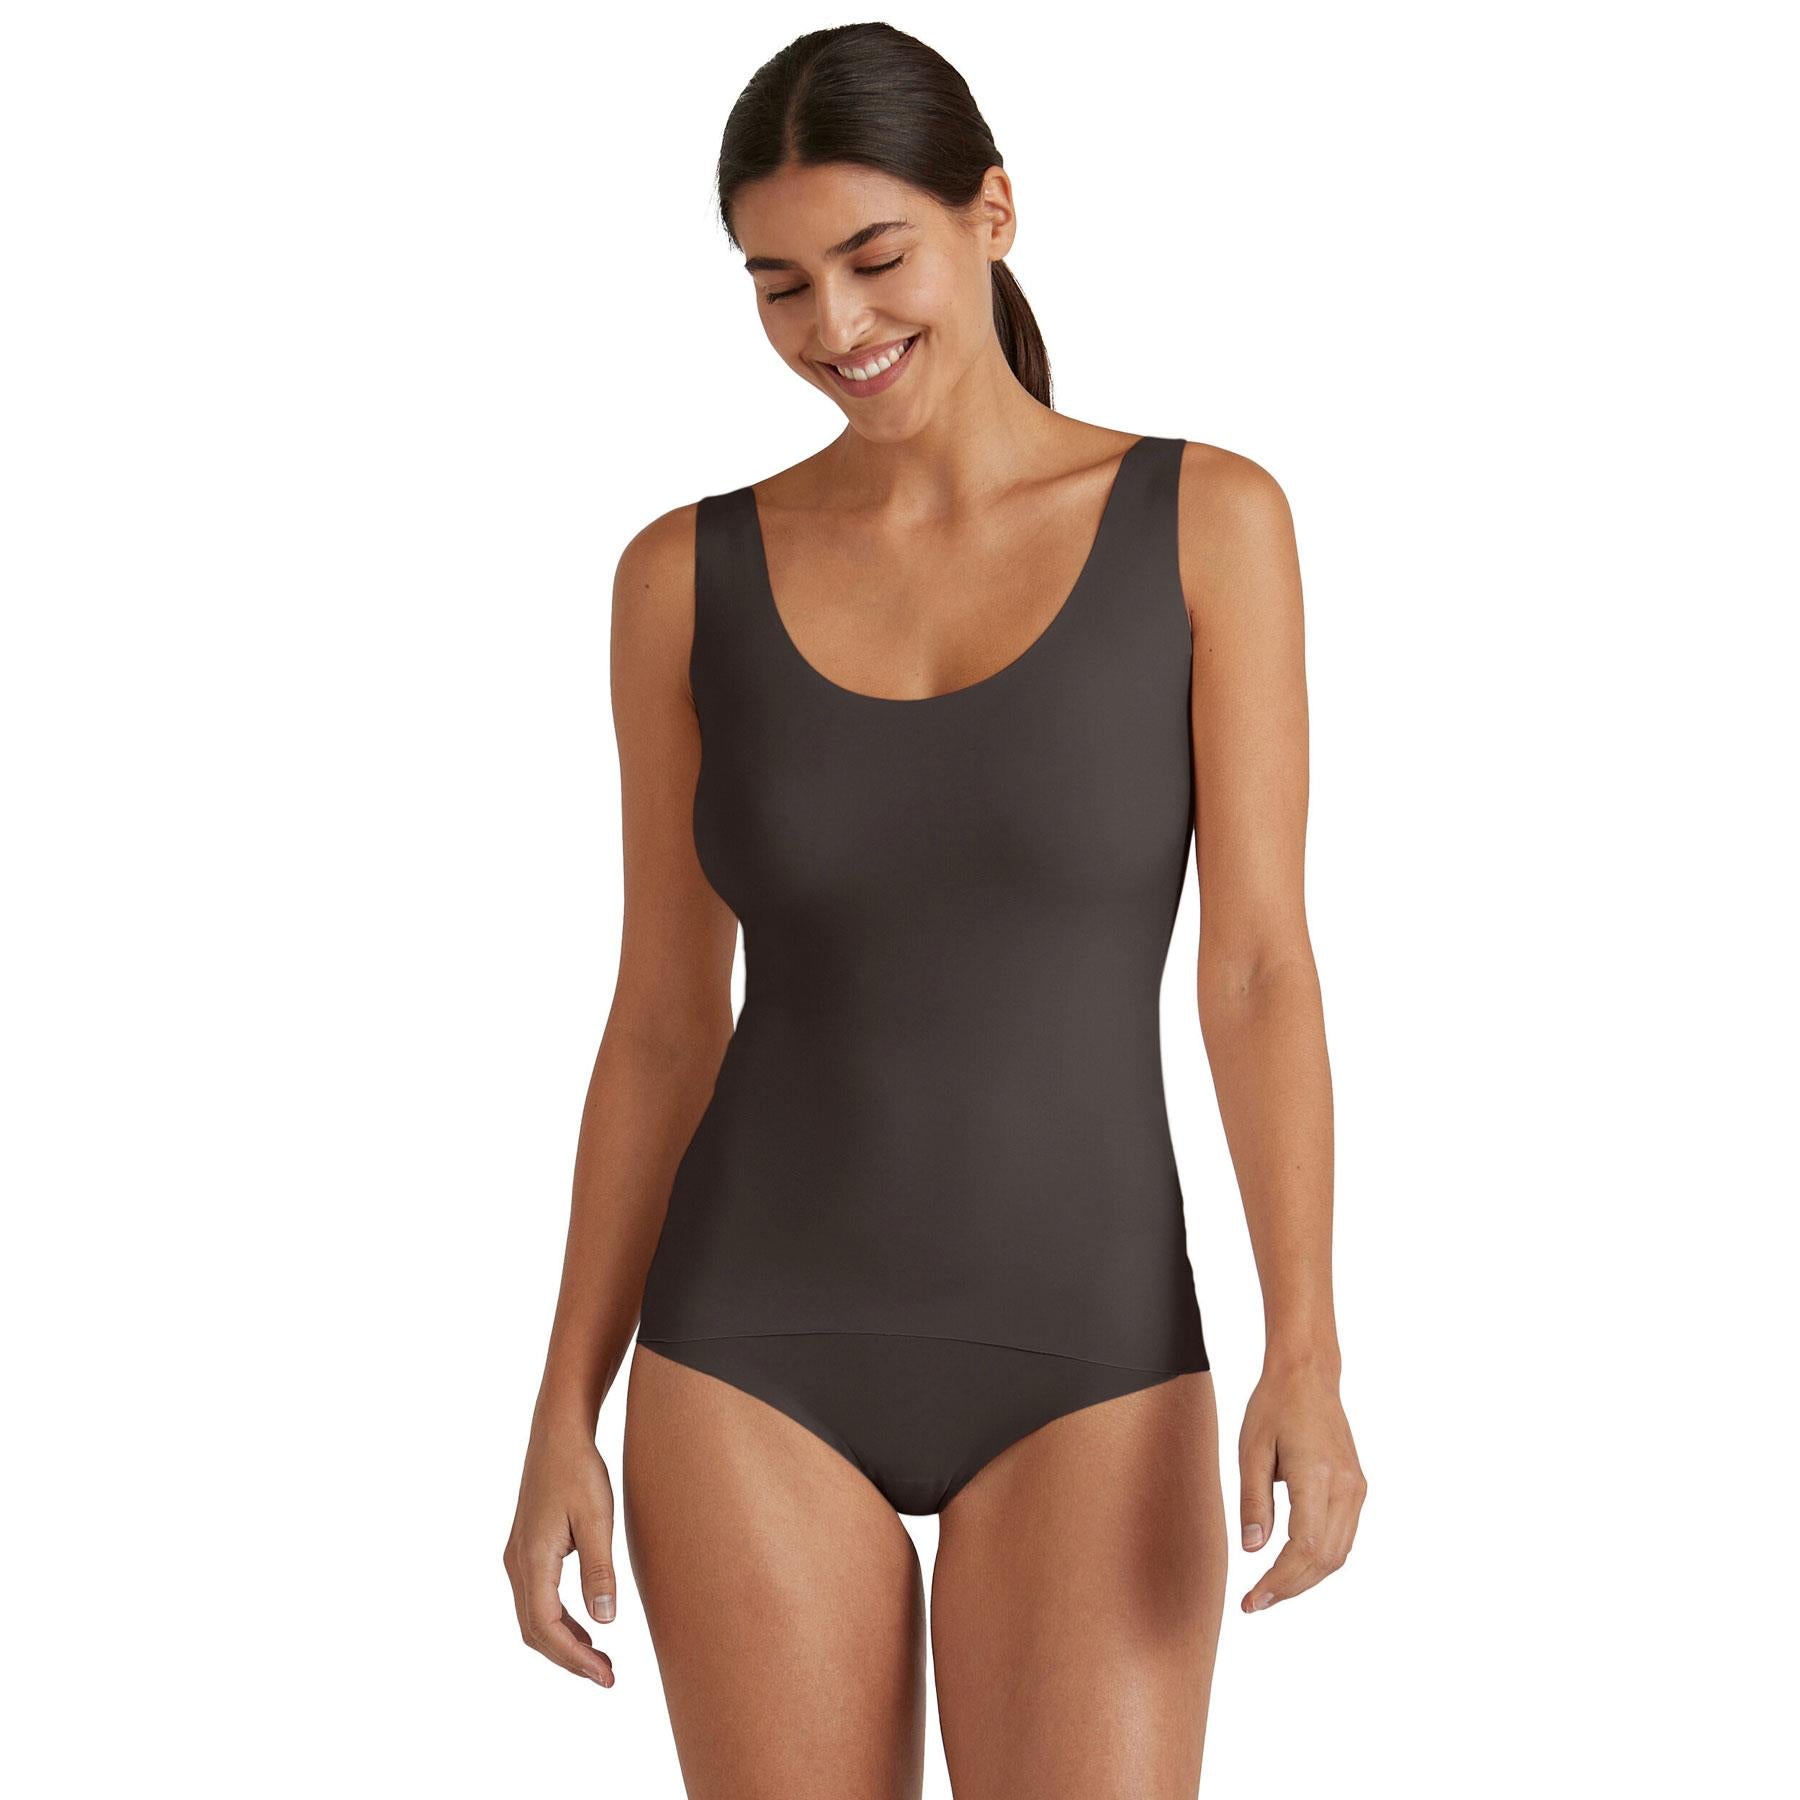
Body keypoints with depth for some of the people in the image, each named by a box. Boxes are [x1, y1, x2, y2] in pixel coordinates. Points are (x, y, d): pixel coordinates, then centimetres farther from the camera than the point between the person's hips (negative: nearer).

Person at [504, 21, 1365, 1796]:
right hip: (761, 1365, 1)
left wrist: (1306, 1360, -18)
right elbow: (662, 1024, 5)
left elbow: (1259, 963, -7)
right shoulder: (690, 577, 2)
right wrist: (563, 1424, 2)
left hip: (1081, 1367, -1)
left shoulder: (1206, 520, -2)